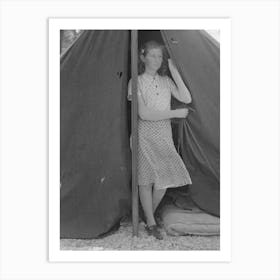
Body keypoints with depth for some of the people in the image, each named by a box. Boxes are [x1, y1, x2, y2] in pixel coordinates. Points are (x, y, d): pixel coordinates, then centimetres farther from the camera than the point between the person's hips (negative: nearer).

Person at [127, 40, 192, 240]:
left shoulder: (166, 81, 9)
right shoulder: (137, 82, -6)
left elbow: (187, 99, -4)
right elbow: (144, 114, -16)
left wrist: (175, 72, -8)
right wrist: (175, 113, -14)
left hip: (164, 135, 4)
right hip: (145, 135, -4)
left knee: (166, 177, 0)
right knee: (147, 180, -1)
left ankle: (149, 214, 25)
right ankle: (151, 223, 15)